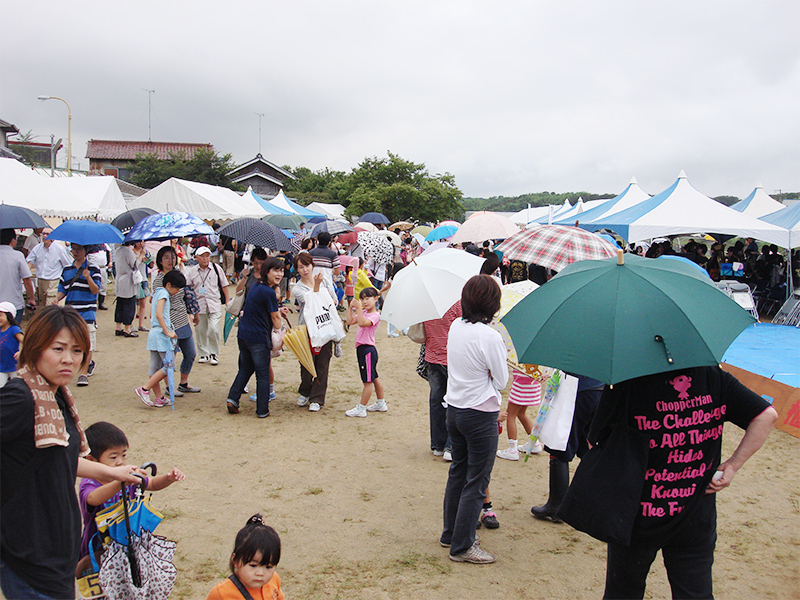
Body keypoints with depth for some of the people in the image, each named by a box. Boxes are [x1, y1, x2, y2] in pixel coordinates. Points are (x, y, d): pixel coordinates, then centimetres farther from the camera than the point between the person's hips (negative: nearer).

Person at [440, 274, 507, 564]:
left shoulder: (455, 327, 0)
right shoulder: (490, 337, -21)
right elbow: (501, 380, -11)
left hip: (454, 410, 7)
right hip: (481, 415, -7)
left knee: (457, 473, 21)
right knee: (476, 483, 4)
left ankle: (450, 533, 33)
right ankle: (462, 546, 12)